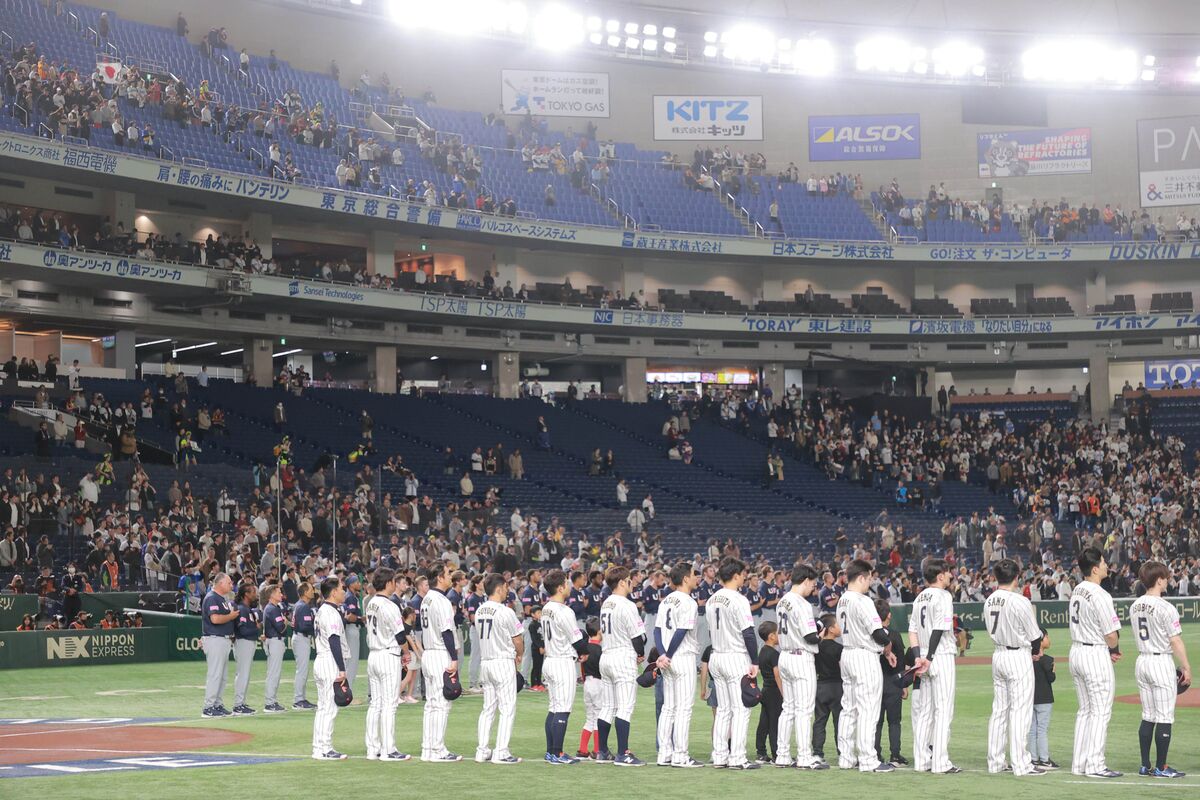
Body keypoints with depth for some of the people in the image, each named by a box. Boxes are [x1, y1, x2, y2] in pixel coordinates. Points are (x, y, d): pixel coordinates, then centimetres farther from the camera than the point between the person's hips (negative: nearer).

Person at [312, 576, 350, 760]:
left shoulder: (321, 610, 17)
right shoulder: (331, 612, -14)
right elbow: (334, 641, -20)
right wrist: (341, 669, -22)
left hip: (320, 661, 10)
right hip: (330, 664, -10)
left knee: (323, 707, 12)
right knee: (329, 708, -9)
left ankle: (319, 748, 14)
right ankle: (324, 750, -9)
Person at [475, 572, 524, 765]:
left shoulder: (479, 612, 7)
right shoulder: (505, 612, -15)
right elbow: (518, 640, -8)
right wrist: (519, 655, 15)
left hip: (484, 661, 7)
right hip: (503, 662, -7)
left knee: (488, 708, 12)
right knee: (508, 708, -2)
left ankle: (482, 751, 10)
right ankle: (501, 752, -6)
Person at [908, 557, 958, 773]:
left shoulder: (920, 598, 13)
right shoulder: (943, 596, -11)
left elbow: (913, 630, 8)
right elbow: (939, 630, -17)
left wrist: (918, 656, 0)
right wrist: (928, 658, -14)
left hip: (924, 658, 8)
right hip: (941, 657, -8)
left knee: (924, 711, 11)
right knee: (943, 710, -5)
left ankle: (921, 760, 13)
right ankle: (940, 763, -7)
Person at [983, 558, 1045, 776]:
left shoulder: (989, 601, 4)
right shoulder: (1019, 601, -18)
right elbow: (1035, 635, -11)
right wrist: (1036, 651, 11)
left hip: (998, 654, 7)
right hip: (1019, 656, -7)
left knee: (999, 709, 13)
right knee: (1020, 710, -5)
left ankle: (995, 761, 16)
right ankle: (1021, 764, -5)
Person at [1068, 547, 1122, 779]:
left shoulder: (1077, 591, 8)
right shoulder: (1100, 596, -19)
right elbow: (1111, 635, -19)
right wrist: (1115, 649, 4)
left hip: (1076, 652, 9)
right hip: (1096, 655, -9)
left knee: (1085, 710, 15)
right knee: (1101, 712, -2)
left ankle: (1079, 763, 17)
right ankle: (1095, 765, -3)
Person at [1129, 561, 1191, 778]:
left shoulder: (1135, 607, 6)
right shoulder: (1165, 608, -17)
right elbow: (1176, 641, -14)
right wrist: (1186, 668, -6)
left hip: (1141, 662, 7)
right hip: (1161, 662, -7)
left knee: (1148, 717, 12)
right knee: (1165, 718, -1)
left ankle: (1145, 766, 13)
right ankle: (1161, 767, 1)